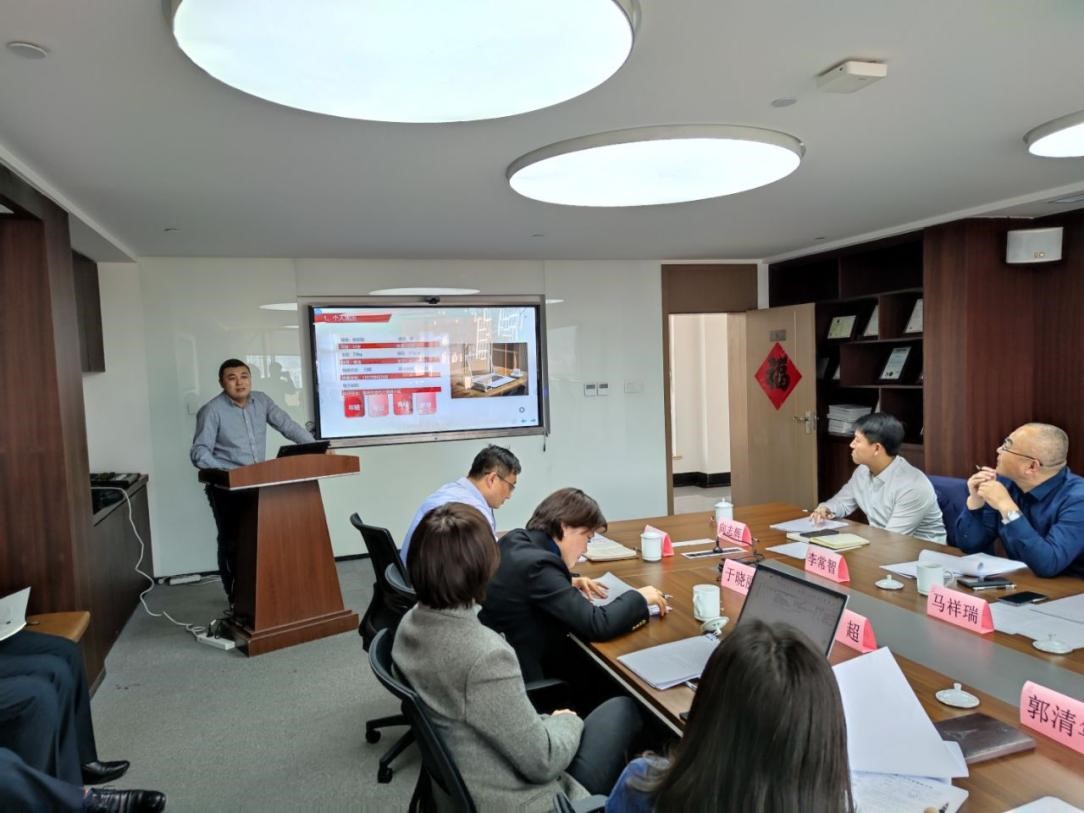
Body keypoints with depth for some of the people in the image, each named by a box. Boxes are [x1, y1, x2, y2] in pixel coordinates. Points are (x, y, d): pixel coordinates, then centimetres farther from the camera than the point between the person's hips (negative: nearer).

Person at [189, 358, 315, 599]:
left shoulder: (261, 401, 5)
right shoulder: (211, 411, -10)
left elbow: (288, 426, 4)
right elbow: (199, 453, -14)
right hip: (226, 489, -4)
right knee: (232, 542, 3)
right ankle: (236, 595, 16)